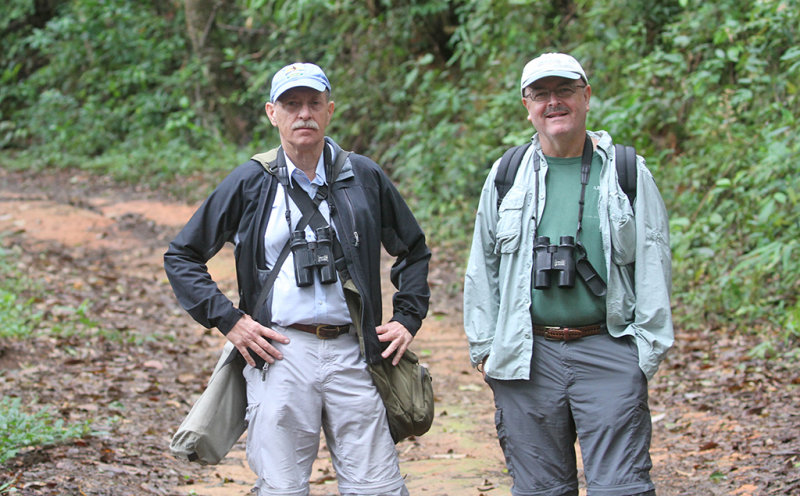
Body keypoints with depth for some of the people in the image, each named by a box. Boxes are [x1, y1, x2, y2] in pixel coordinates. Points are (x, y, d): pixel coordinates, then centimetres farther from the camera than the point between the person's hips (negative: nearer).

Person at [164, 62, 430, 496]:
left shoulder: (364, 178, 9)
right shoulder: (249, 183, 4)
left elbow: (413, 250, 23)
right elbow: (181, 257, 9)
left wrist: (408, 318, 12)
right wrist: (227, 319, -1)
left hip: (351, 355, 2)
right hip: (280, 357, -1)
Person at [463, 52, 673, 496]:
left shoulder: (628, 172, 5)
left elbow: (653, 264, 4)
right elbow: (482, 265, 14)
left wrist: (649, 345, -2)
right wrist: (483, 345, 8)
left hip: (608, 352, -2)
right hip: (526, 355, 2)